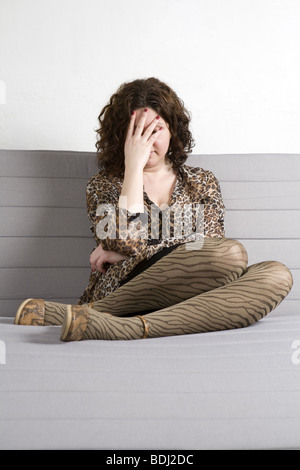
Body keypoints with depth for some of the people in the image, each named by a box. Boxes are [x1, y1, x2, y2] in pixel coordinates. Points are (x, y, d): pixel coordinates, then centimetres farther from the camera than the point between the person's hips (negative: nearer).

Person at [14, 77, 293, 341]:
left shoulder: (202, 183, 18)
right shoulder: (104, 184, 13)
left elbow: (208, 249, 3)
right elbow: (126, 242, -7)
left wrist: (127, 255, -3)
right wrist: (134, 165, -4)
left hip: (190, 301, 4)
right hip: (122, 291, -4)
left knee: (277, 275, -27)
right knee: (232, 253, -29)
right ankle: (93, 314, -27)